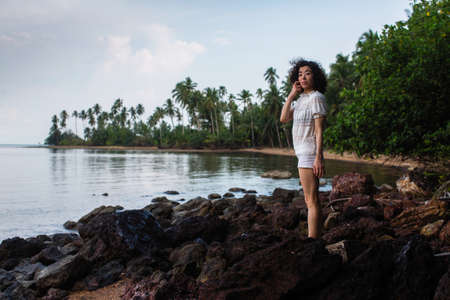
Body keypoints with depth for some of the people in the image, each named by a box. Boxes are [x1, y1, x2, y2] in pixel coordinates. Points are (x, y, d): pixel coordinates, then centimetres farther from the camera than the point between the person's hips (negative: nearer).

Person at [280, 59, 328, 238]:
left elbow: (319, 130, -15)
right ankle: (316, 240, 20)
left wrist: (318, 158, -20)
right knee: (310, 201, 13)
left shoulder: (316, 97, -10)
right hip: (303, 155, 9)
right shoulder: (301, 99, 16)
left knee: (312, 201, -8)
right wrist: (291, 95, 5)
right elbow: (283, 119, 9)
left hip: (310, 154, -9)